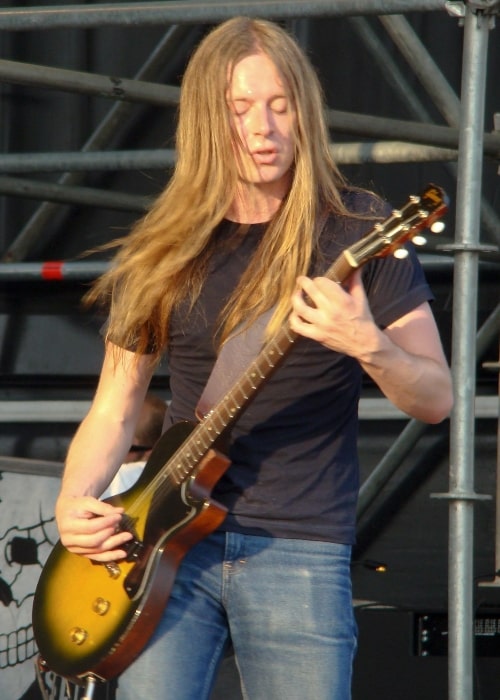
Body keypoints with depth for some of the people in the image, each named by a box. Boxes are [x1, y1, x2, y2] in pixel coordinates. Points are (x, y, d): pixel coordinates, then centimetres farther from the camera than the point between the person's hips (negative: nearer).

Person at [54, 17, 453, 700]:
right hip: (171, 540, 2)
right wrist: (73, 504, -6)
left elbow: (437, 400, -3)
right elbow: (114, 411, 13)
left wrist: (370, 347, -24)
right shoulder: (162, 254, 7)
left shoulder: (359, 233, -2)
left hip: (301, 552, -2)